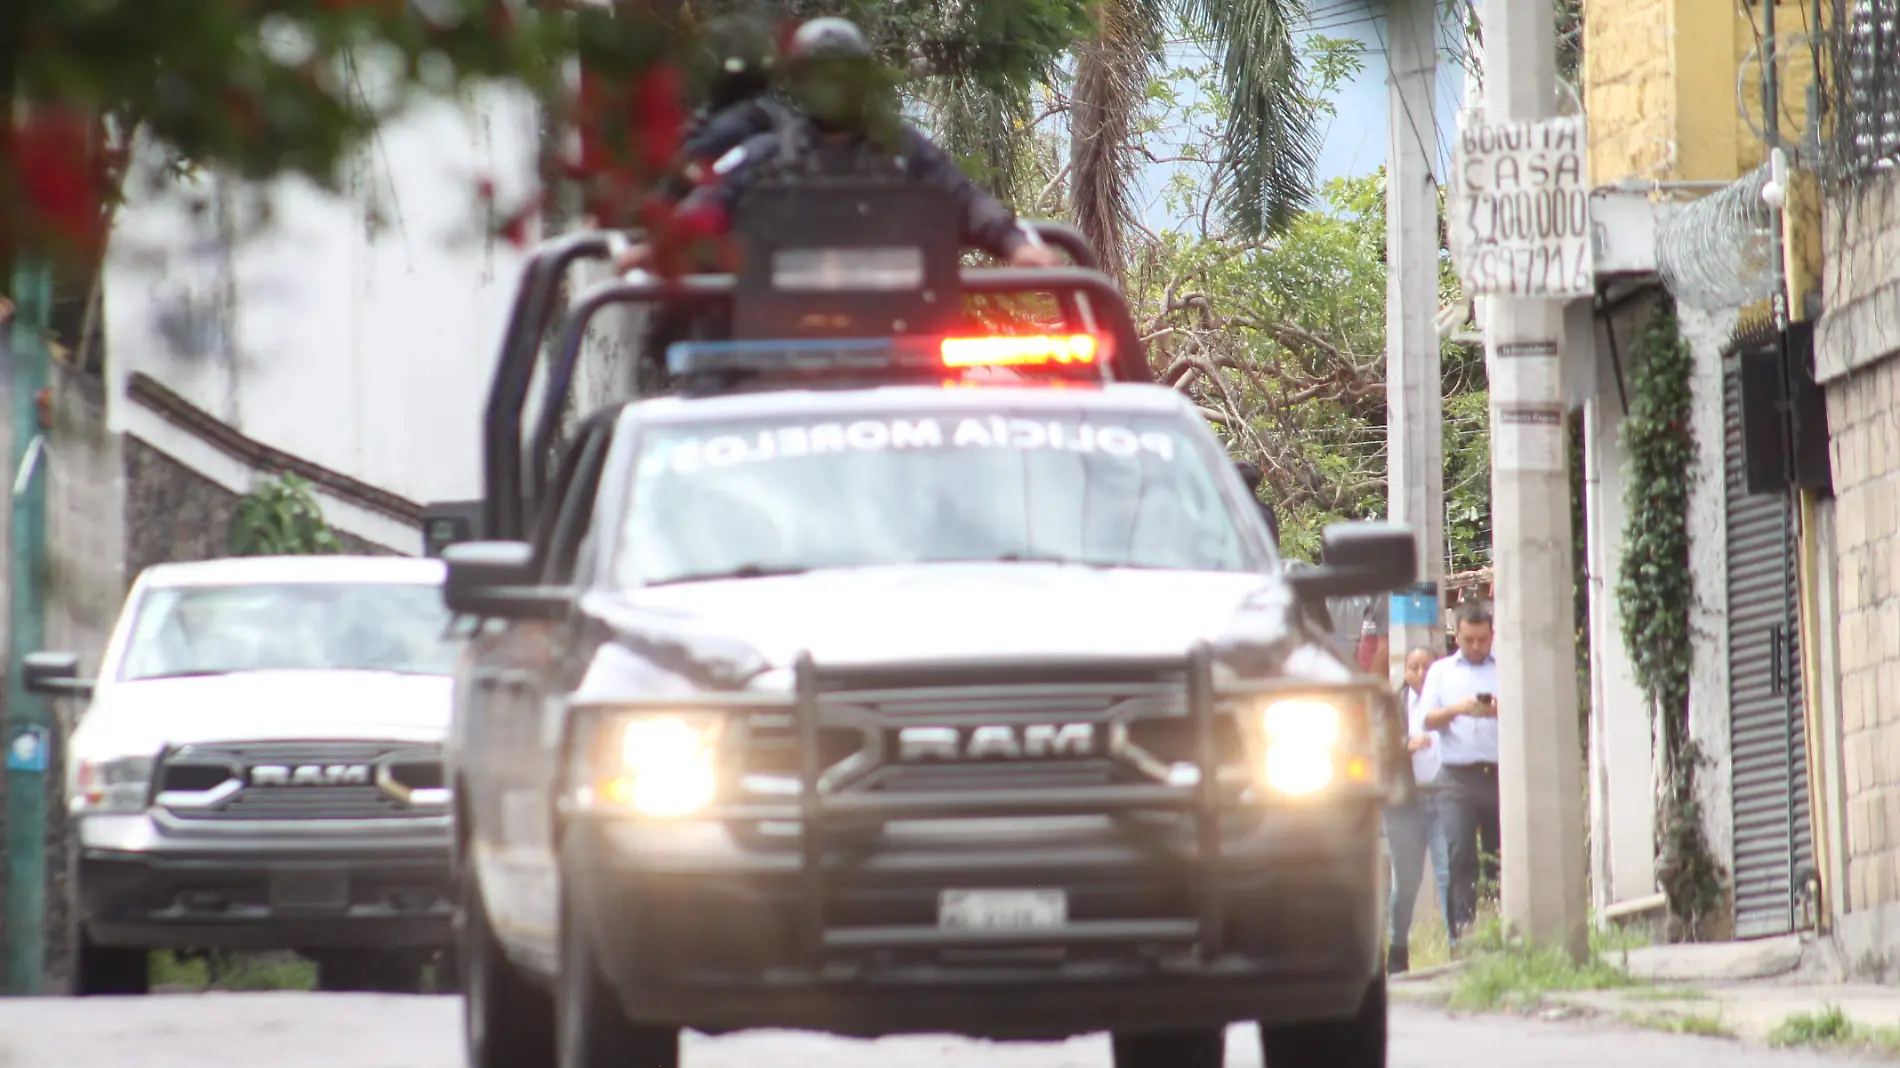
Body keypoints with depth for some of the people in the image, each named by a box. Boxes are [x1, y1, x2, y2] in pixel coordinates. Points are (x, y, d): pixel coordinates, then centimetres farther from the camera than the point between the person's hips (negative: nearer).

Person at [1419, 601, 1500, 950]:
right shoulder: (1442, 671, 17)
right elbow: (1428, 720, 8)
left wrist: (1501, 711, -14)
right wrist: (1456, 709, -12)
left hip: (1500, 774, 0)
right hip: (1458, 775, 0)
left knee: (1501, 856, -1)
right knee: (1460, 855, -14)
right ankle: (1462, 929, -20)